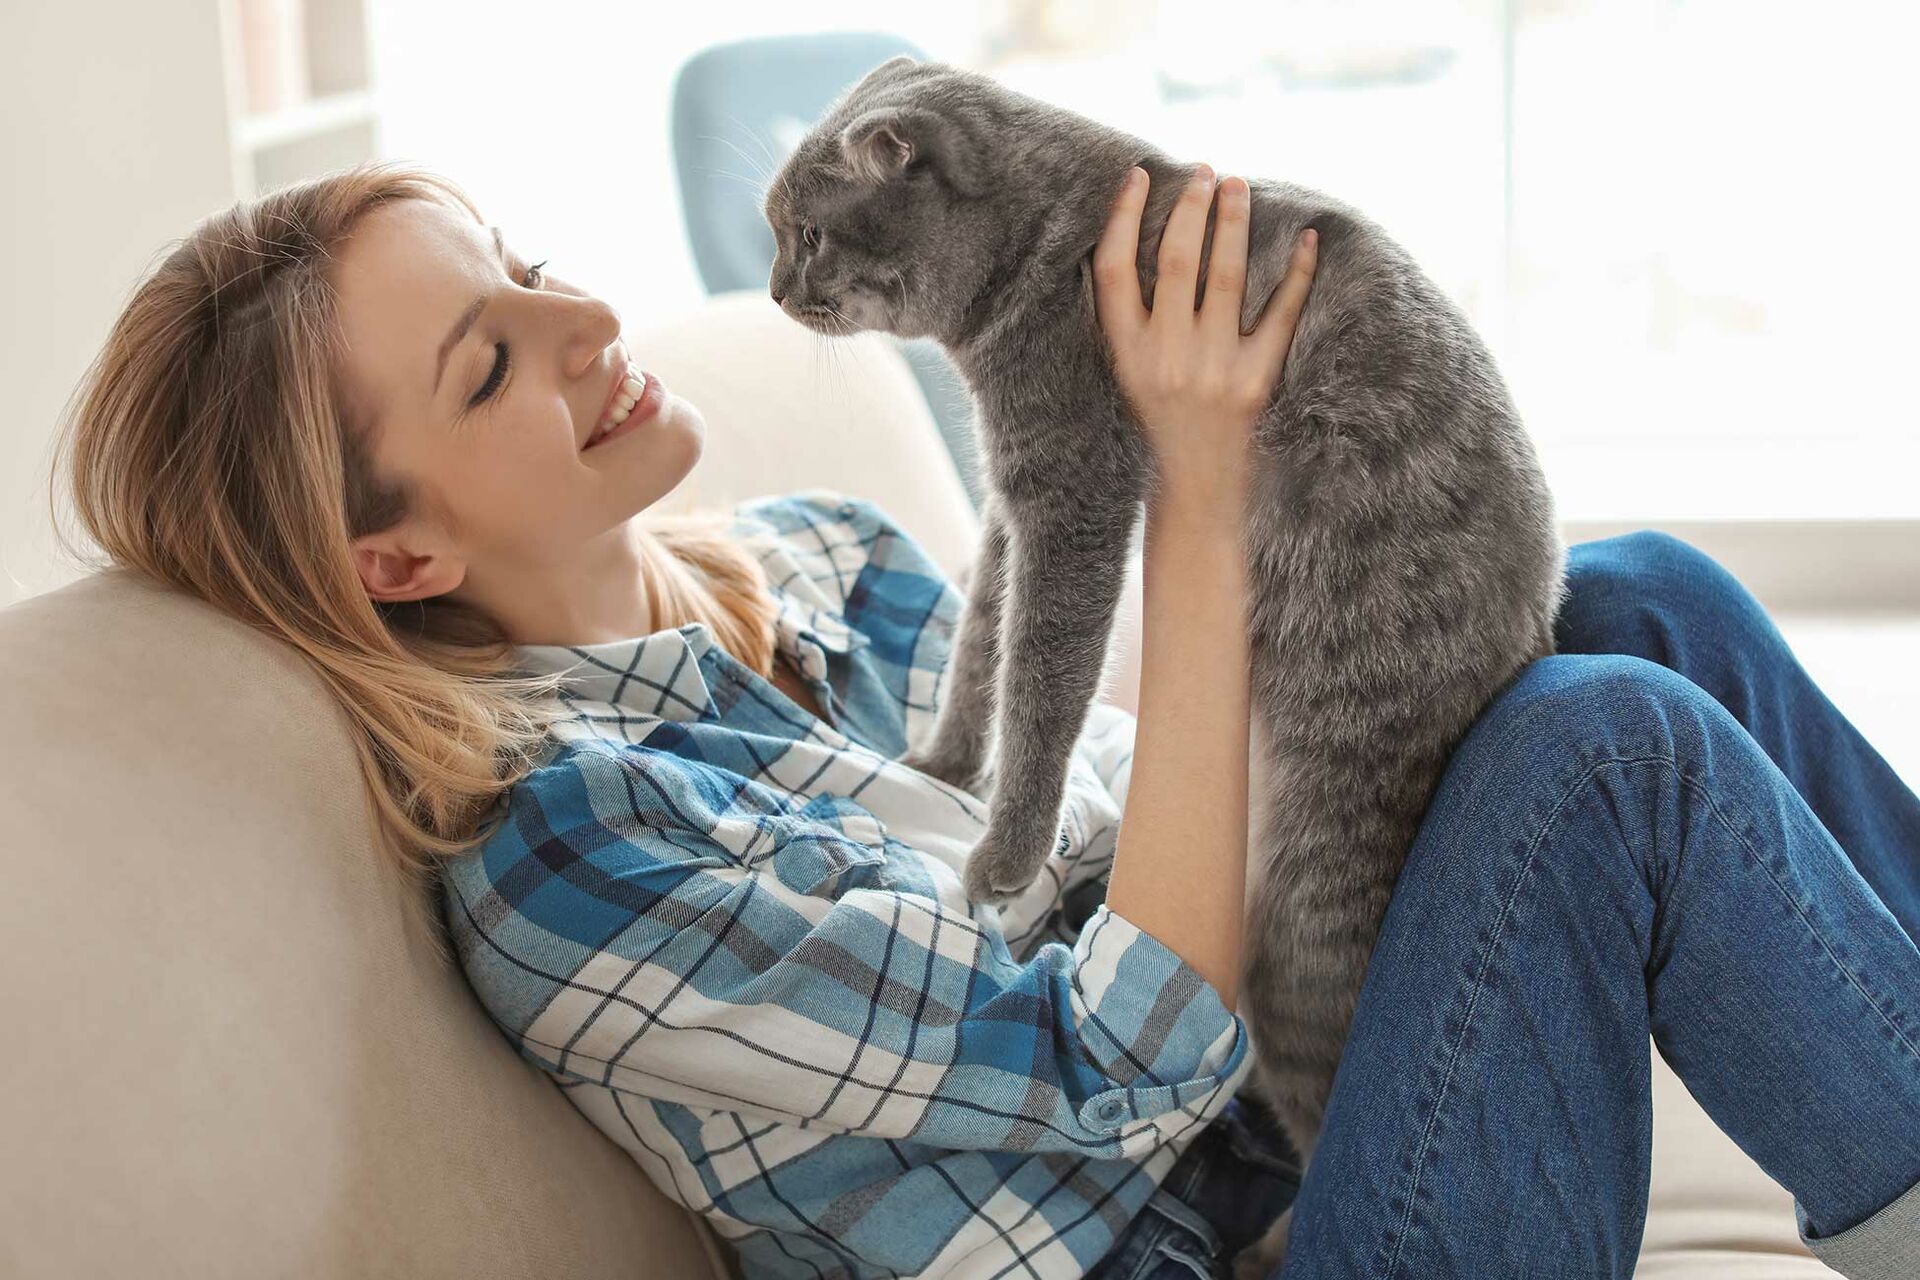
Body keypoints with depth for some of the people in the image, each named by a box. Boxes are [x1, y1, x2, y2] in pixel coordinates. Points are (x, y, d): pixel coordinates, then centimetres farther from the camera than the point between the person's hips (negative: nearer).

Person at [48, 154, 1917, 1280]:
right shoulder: (549, 862, -19)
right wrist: (1199, 498, -25)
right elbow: (1124, 1062, -23)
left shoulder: (819, 552, 6)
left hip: (1295, 1067, 8)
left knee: (1644, 599, -3)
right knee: (1609, 742, -24)